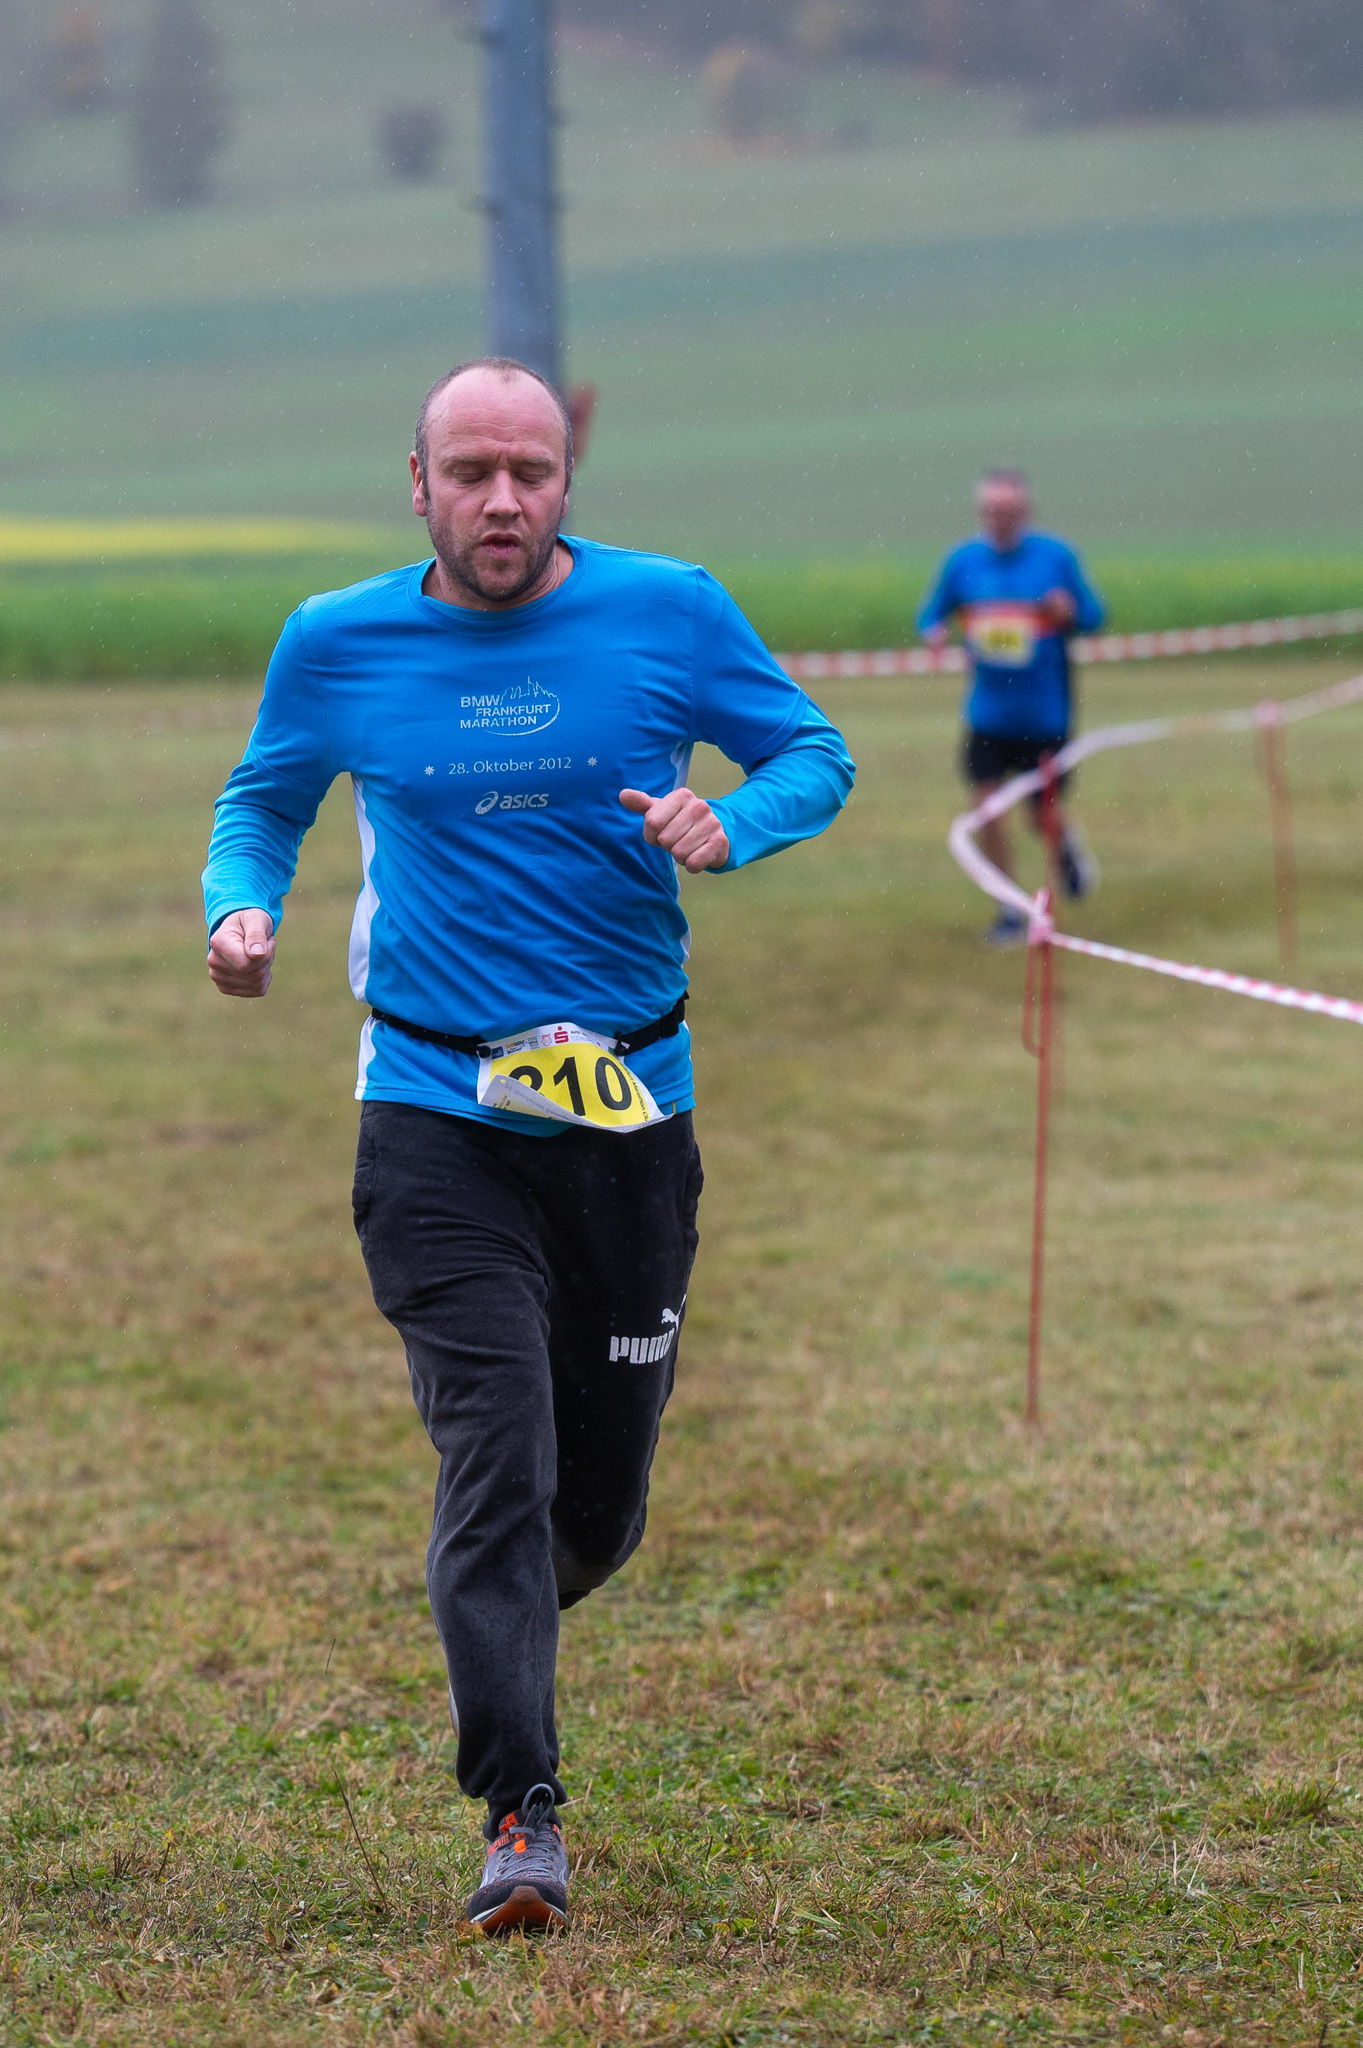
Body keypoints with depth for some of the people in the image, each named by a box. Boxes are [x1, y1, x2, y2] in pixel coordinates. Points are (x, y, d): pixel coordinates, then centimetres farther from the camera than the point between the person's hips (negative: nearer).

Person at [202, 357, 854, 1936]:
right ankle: (519, 1821, -12)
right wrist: (239, 906, -5)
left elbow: (813, 754, 7)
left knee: (603, 1490, 10)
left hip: (633, 1106, 2)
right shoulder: (336, 645, 1)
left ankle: (493, 1622, 45)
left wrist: (729, 824, -15)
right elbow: (263, 798, 17)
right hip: (435, 1112, -2)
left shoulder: (667, 612, -1)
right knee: (498, 1452, -15)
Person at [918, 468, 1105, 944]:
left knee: (1044, 815, 5)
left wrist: (1070, 613, -19)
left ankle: (1067, 841, 42)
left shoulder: (1057, 557, -4)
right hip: (988, 711, 1)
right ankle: (1010, 910, 7)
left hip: (1046, 711, -1)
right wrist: (935, 633, -12)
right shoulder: (962, 561, 1)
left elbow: (1094, 616, 3)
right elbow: (932, 615, 11)